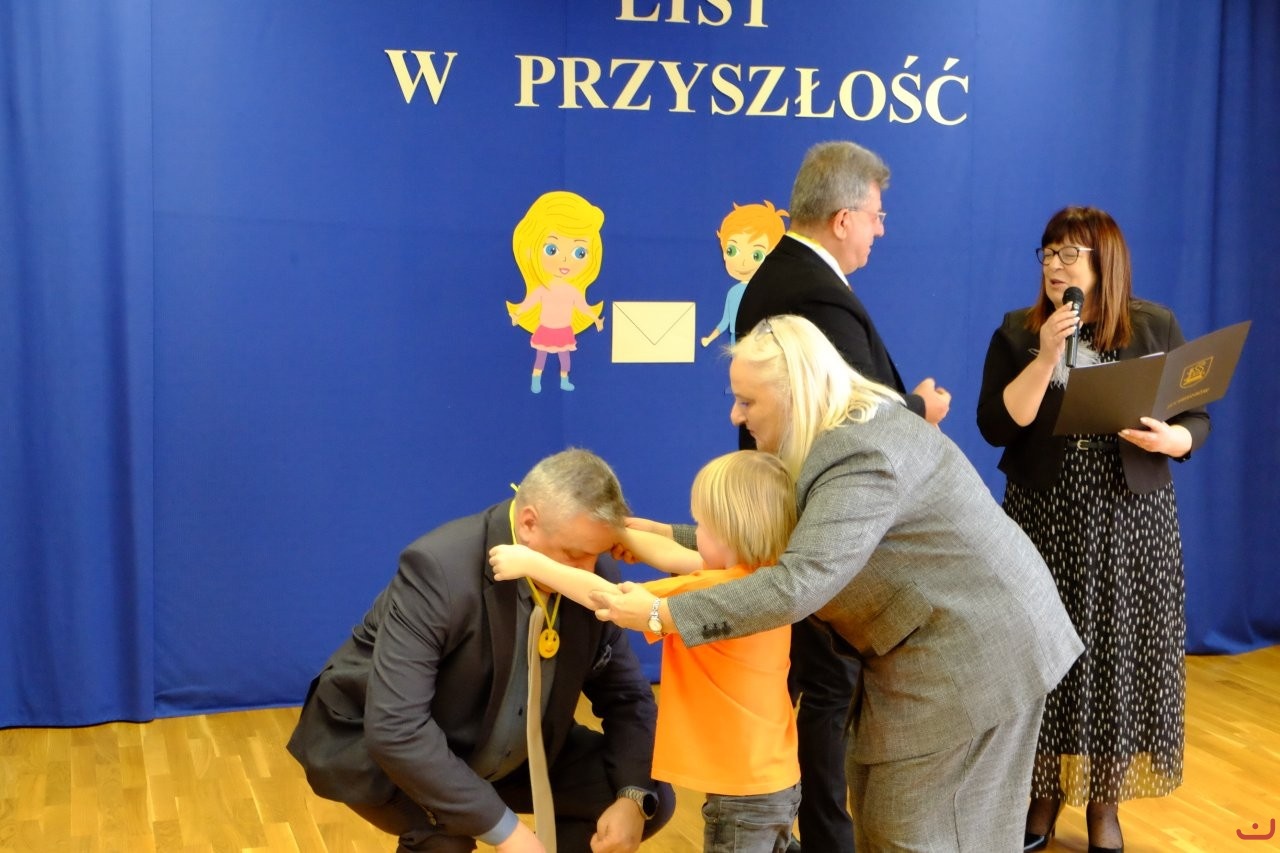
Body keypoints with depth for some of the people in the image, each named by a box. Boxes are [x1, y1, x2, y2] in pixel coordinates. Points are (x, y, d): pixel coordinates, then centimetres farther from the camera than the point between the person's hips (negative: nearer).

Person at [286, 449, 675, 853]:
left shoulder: (596, 578, -15)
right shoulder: (439, 569, -33)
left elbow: (627, 694, -3)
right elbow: (396, 729, -38)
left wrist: (633, 797, -21)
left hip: (499, 747, 6)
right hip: (376, 744, -6)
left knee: (651, 799, -6)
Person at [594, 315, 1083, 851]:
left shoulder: (861, 458, -27)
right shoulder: (845, 430, 6)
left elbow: (799, 582, -36)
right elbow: (786, 538, 11)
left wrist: (663, 615, -32)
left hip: (976, 651, -10)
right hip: (943, 639, 10)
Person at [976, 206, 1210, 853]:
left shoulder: (1156, 326, 1)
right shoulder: (1018, 331, 1)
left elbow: (1199, 418, 3)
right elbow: (995, 426, -10)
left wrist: (1171, 439, -19)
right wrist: (1047, 356, -18)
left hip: (1131, 521, 0)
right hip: (1045, 520, 0)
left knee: (1119, 654, 4)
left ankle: (1104, 799, 19)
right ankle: (1043, 791, 20)